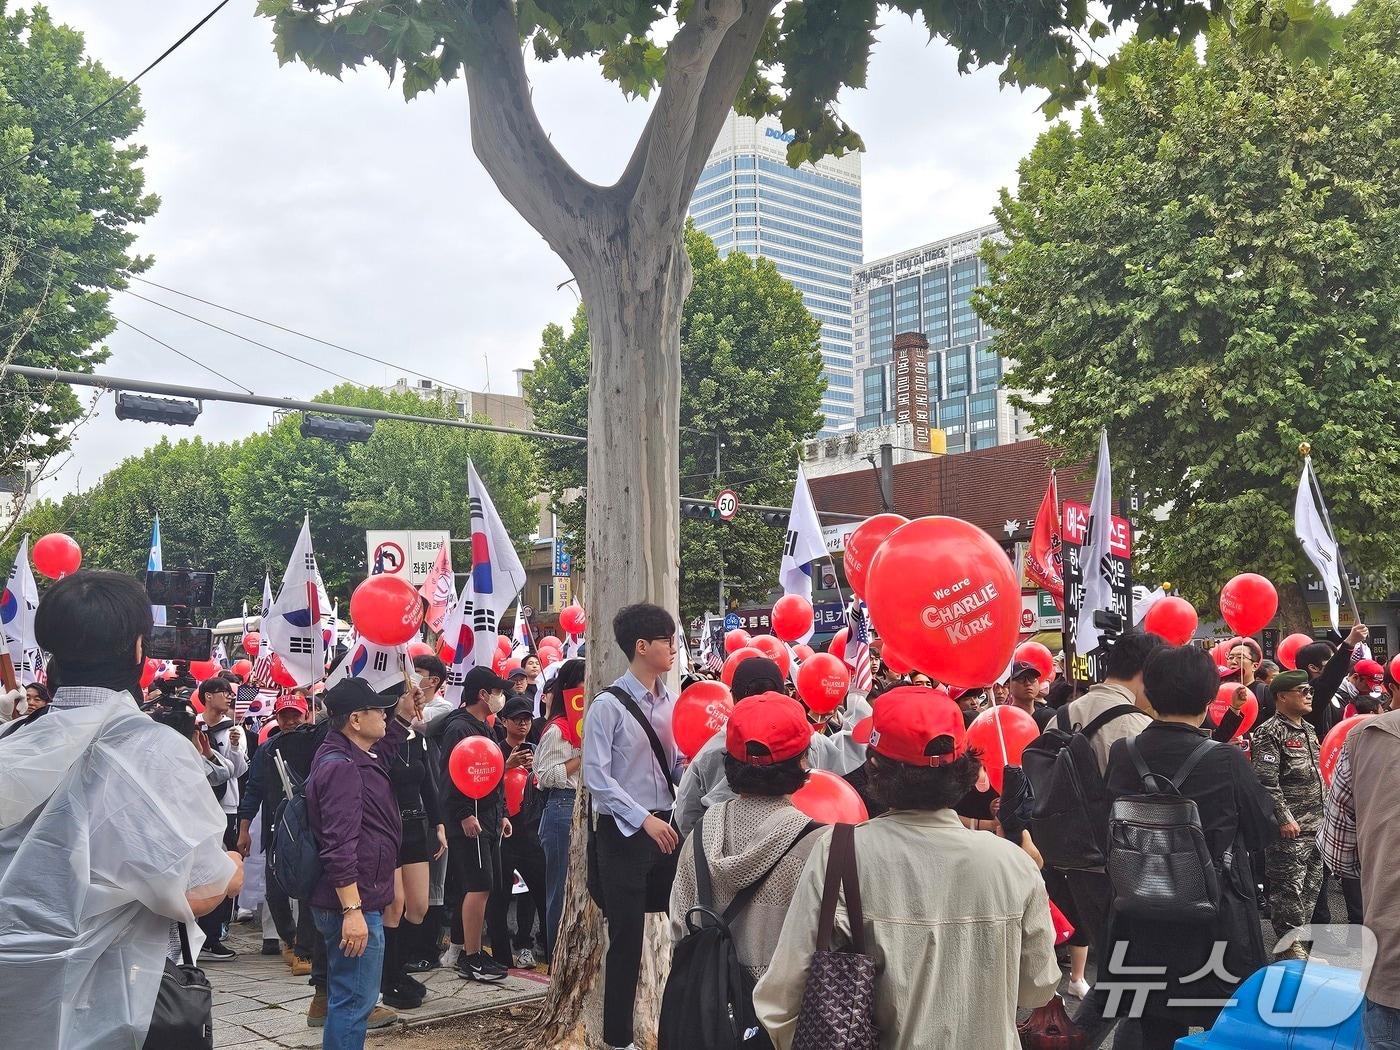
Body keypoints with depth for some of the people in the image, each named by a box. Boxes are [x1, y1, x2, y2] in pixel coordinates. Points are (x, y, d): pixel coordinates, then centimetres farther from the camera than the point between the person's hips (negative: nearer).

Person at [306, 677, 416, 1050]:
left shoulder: (355, 757, 12)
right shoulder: (341, 768, -19)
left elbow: (386, 748, 37)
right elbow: (339, 848, -25)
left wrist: (405, 710, 23)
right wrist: (353, 911, -26)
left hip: (358, 902, 11)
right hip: (354, 906, -11)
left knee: (347, 997, 19)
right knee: (355, 1001, -5)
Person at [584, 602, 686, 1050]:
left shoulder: (670, 702, 7)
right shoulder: (608, 706, -12)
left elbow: (675, 764, 12)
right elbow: (597, 777, -15)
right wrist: (644, 820, -20)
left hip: (666, 826, 6)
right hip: (624, 832, -6)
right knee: (627, 936, 3)